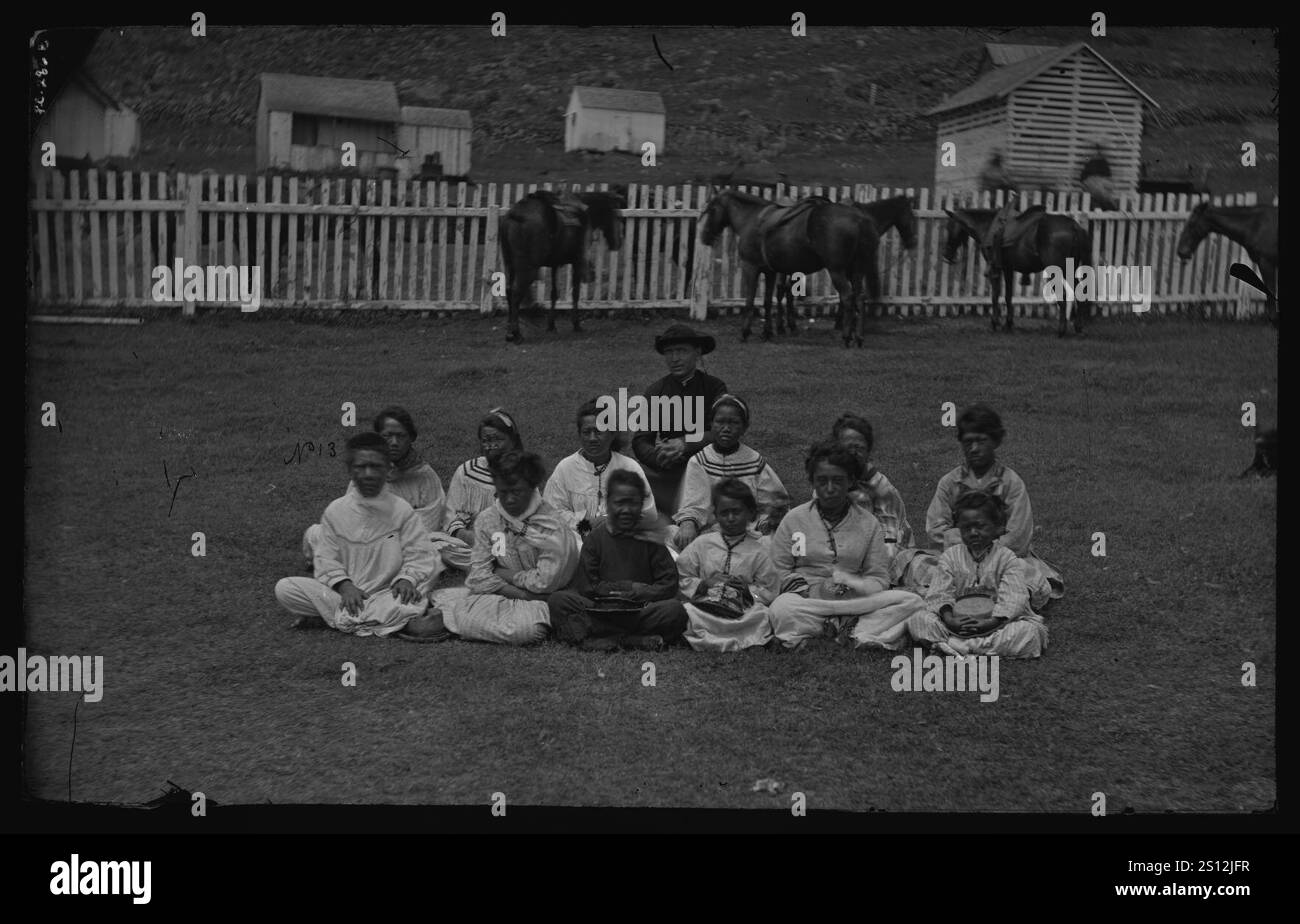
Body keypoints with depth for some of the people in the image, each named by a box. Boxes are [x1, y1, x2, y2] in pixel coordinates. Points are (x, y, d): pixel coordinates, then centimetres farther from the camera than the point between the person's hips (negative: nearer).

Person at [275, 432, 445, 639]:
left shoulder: (402, 510, 2)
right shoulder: (336, 511, 6)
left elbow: (419, 556, 1)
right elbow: (327, 560, 4)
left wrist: (406, 579, -19)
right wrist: (344, 586, -14)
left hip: (387, 594, -2)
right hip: (347, 594, 2)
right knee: (284, 589, -18)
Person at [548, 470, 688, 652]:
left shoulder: (651, 538, 9)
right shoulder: (595, 539, 9)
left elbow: (668, 587, 1)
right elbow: (587, 587, 1)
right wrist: (630, 587, -4)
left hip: (641, 612, 0)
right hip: (600, 611, 0)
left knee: (675, 611, -29)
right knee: (558, 600, -26)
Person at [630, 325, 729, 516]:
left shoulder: (714, 387, 1)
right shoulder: (655, 391, 7)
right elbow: (640, 442, 1)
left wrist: (684, 446, -23)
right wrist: (659, 457, -21)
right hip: (665, 471, 3)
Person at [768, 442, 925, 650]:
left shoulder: (869, 524, 10)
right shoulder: (793, 520, 7)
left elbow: (878, 580, 8)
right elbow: (779, 573, 5)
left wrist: (850, 586, -14)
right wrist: (816, 590, -12)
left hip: (856, 600, 2)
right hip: (808, 600, -2)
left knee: (912, 602, -22)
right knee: (782, 608, -38)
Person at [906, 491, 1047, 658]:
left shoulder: (1007, 558, -1)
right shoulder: (951, 556, 6)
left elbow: (1012, 599, -14)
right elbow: (940, 593, -5)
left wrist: (991, 622, -30)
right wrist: (949, 618, -26)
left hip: (995, 622, -1)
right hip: (958, 621, 2)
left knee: (1030, 631, -32)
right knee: (917, 619, -21)